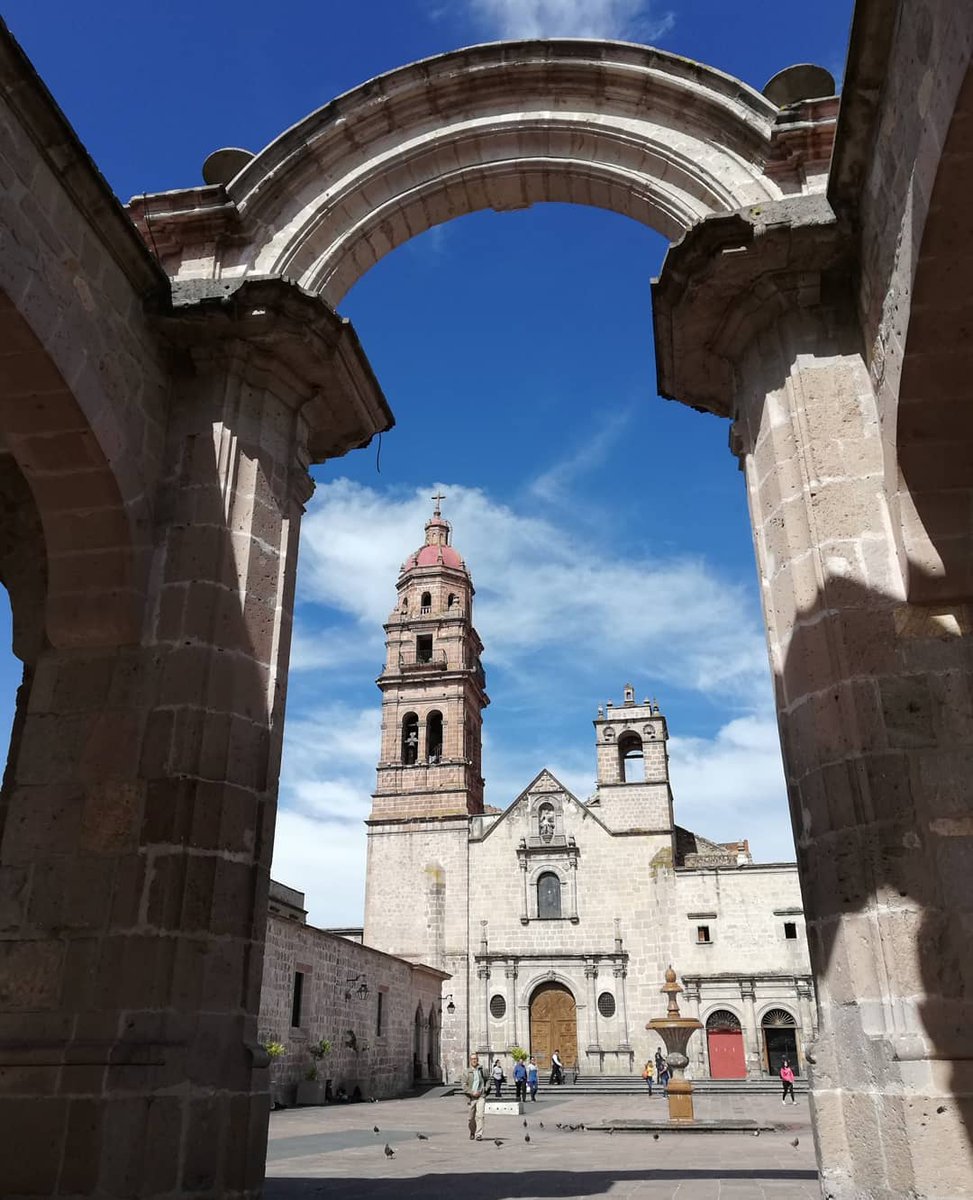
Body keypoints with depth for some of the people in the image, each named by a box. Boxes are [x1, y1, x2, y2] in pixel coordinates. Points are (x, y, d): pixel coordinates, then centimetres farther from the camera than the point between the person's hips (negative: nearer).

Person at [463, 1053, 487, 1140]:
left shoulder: (482, 1070, 5)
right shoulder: (467, 1072, 1)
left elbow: (487, 1080, 18)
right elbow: (464, 1086, -3)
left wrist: (485, 1089, 2)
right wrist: (472, 1093, -13)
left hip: (481, 1096, 0)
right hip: (471, 1097, 0)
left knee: (480, 1115, -15)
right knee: (471, 1117, 10)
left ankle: (479, 1135, -14)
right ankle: (472, 1133, 32)